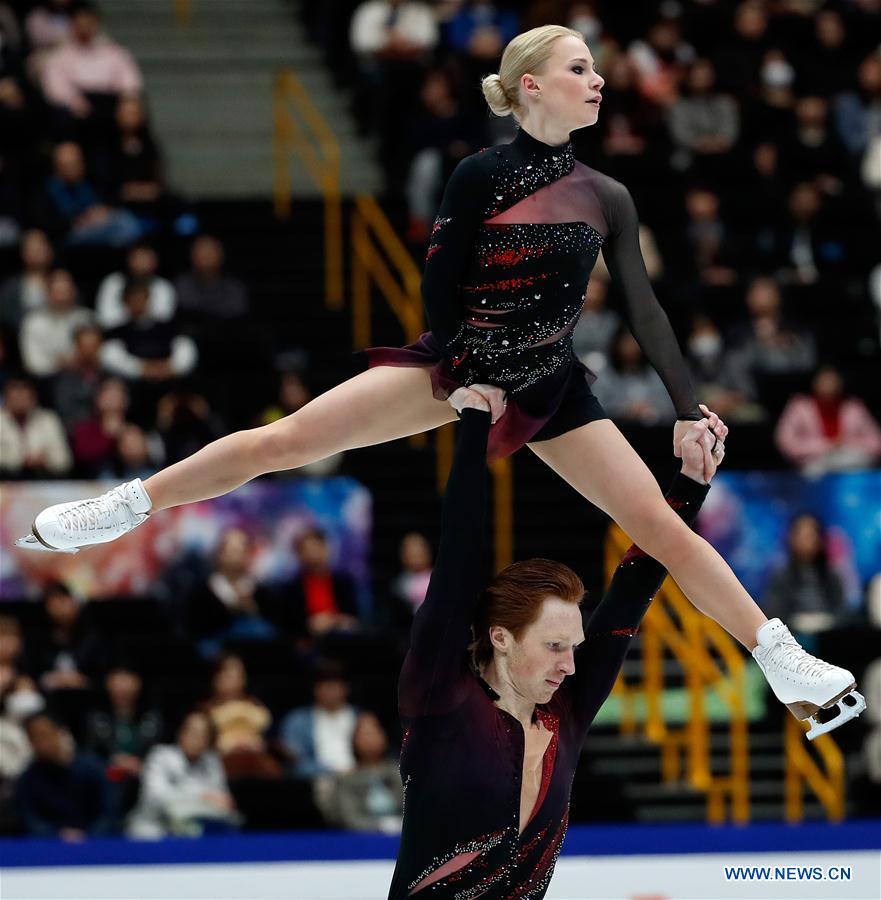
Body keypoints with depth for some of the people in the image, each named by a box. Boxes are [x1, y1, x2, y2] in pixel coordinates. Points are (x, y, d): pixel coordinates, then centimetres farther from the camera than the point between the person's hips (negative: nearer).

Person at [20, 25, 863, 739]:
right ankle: (121, 509, 1)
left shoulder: (607, 197, 0)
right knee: (285, 439, -11)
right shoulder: (481, 175, -10)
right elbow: (440, 283, -6)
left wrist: (687, 407, -6)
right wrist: (461, 380, -9)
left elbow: (644, 309, 0)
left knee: (664, 529, -5)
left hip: (550, 388, 3)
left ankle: (782, 660, 1)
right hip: (459, 362, -2)